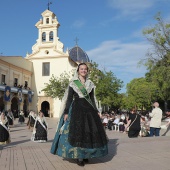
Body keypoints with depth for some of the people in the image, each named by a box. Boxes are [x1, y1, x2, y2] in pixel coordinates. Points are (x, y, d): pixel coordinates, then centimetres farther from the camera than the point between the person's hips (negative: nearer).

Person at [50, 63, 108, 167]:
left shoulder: (90, 84, 13)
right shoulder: (73, 83, 2)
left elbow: (93, 99, 15)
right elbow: (69, 99, -1)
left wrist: (96, 111, 8)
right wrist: (66, 112, -9)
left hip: (89, 109, 4)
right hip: (77, 108, -4)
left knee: (90, 131, 2)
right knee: (77, 131, -8)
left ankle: (86, 155, 16)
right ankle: (78, 157, 1)